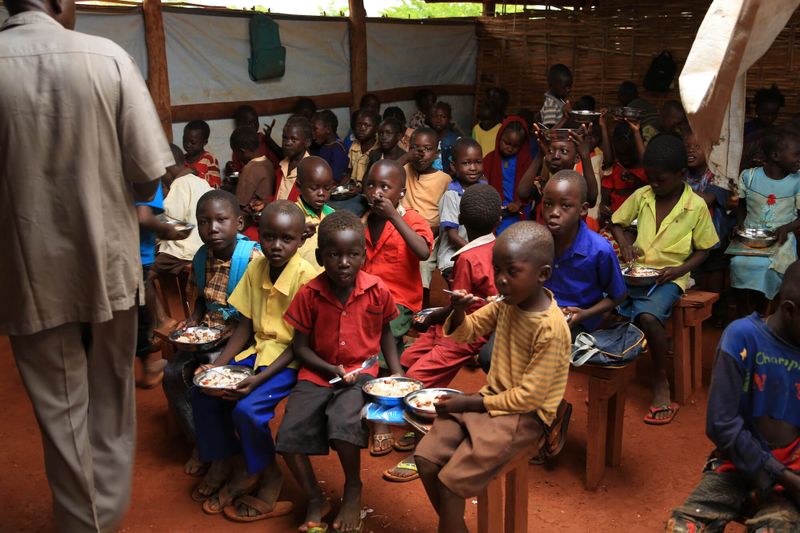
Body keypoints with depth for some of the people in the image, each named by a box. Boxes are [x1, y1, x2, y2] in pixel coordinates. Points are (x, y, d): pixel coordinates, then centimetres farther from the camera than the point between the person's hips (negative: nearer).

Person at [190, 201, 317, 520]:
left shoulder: (307, 277, -19)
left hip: (291, 360, -7)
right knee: (203, 394, -5)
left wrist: (258, 379, -25)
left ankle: (268, 479, 3)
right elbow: (245, 326, 5)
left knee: (247, 408, -24)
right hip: (258, 350, 7)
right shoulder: (255, 269, 0)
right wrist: (218, 365, -7)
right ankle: (224, 462, 18)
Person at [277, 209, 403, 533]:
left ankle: (353, 489, 3)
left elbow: (384, 333, 10)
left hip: (361, 373, -1)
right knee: (289, 436, -18)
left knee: (343, 424, -31)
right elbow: (300, 345, -1)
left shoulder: (377, 291, -7)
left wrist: (397, 372, 1)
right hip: (317, 373, 2)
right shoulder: (309, 294, -9)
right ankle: (315, 500, 10)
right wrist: (331, 370, -14)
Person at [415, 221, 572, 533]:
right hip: (492, 397, 7)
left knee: (450, 482, -16)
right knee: (425, 459, -5)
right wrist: (458, 310, -13)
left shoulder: (551, 329, -24)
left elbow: (528, 397, -21)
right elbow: (465, 333, 11)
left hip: (524, 416, -7)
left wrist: (469, 403, -15)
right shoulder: (507, 302, -3)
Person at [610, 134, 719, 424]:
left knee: (648, 316, -33)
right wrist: (624, 242, -3)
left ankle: (660, 382, -10)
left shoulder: (696, 206, -4)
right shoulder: (641, 196, 4)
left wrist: (679, 269, -14)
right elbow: (617, 222, 18)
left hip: (669, 276, -4)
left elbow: (703, 249, 3)